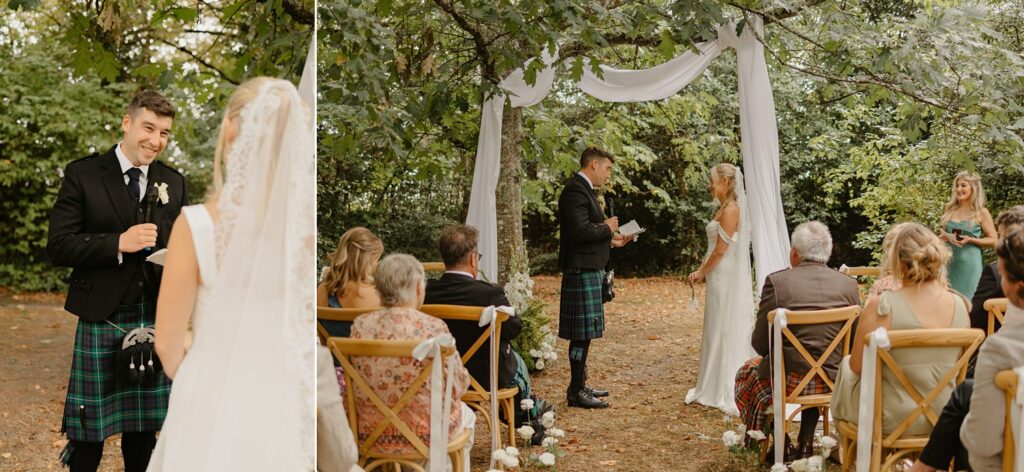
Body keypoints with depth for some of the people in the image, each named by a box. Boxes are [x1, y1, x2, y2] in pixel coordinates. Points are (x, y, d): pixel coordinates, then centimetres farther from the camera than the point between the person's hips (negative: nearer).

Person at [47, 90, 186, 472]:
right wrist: (119, 243, -20)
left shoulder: (173, 183, 10)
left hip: (156, 321, 4)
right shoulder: (82, 175, -3)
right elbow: (58, 246, -8)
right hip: (101, 321, -3)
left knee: (143, 428, 13)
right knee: (89, 430, 3)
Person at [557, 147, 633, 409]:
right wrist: (607, 228, -11)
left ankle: (580, 384, 23)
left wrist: (611, 241, 14)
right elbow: (580, 231, -25)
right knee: (582, 333, -7)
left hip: (590, 270, 11)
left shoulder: (584, 189, 18)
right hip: (582, 271, -11)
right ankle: (576, 391, -2)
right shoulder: (575, 190, -15)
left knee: (583, 333, 15)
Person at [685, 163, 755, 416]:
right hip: (720, 278, 9)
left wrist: (702, 272, -7)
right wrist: (702, 271, 10)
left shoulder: (731, 209, -16)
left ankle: (726, 392, 5)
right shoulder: (724, 208, 13)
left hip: (726, 280, -9)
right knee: (718, 332, 13)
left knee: (726, 331, -2)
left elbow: (721, 250, -18)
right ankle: (716, 388, 20)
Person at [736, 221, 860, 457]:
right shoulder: (848, 284, -2)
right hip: (834, 381, 3)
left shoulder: (776, 281, -10)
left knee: (747, 371, 28)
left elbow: (760, 344, -7)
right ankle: (806, 444, 38)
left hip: (788, 380, -3)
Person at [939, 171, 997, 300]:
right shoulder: (950, 210, 9)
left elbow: (993, 240, -3)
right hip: (948, 261, 4)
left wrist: (970, 240, -16)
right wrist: (943, 237, 1)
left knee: (968, 298, -2)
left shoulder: (981, 212, -3)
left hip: (969, 262, -4)